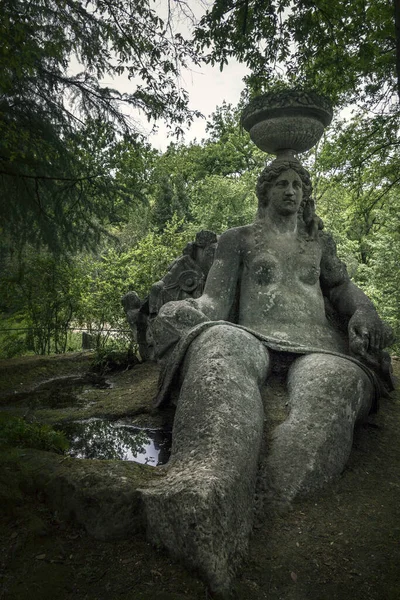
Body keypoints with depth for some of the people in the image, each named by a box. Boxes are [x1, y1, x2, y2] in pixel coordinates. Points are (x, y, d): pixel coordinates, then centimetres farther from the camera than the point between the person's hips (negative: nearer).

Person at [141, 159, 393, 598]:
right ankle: (212, 507, -66)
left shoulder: (319, 242, 32)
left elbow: (343, 288, 23)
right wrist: (186, 310, -11)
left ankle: (276, 510, -62)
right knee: (221, 345, -41)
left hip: (316, 343, 2)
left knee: (332, 381, -38)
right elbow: (216, 299, 12)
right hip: (256, 338, -1)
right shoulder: (239, 239, 23)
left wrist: (363, 313, -1)